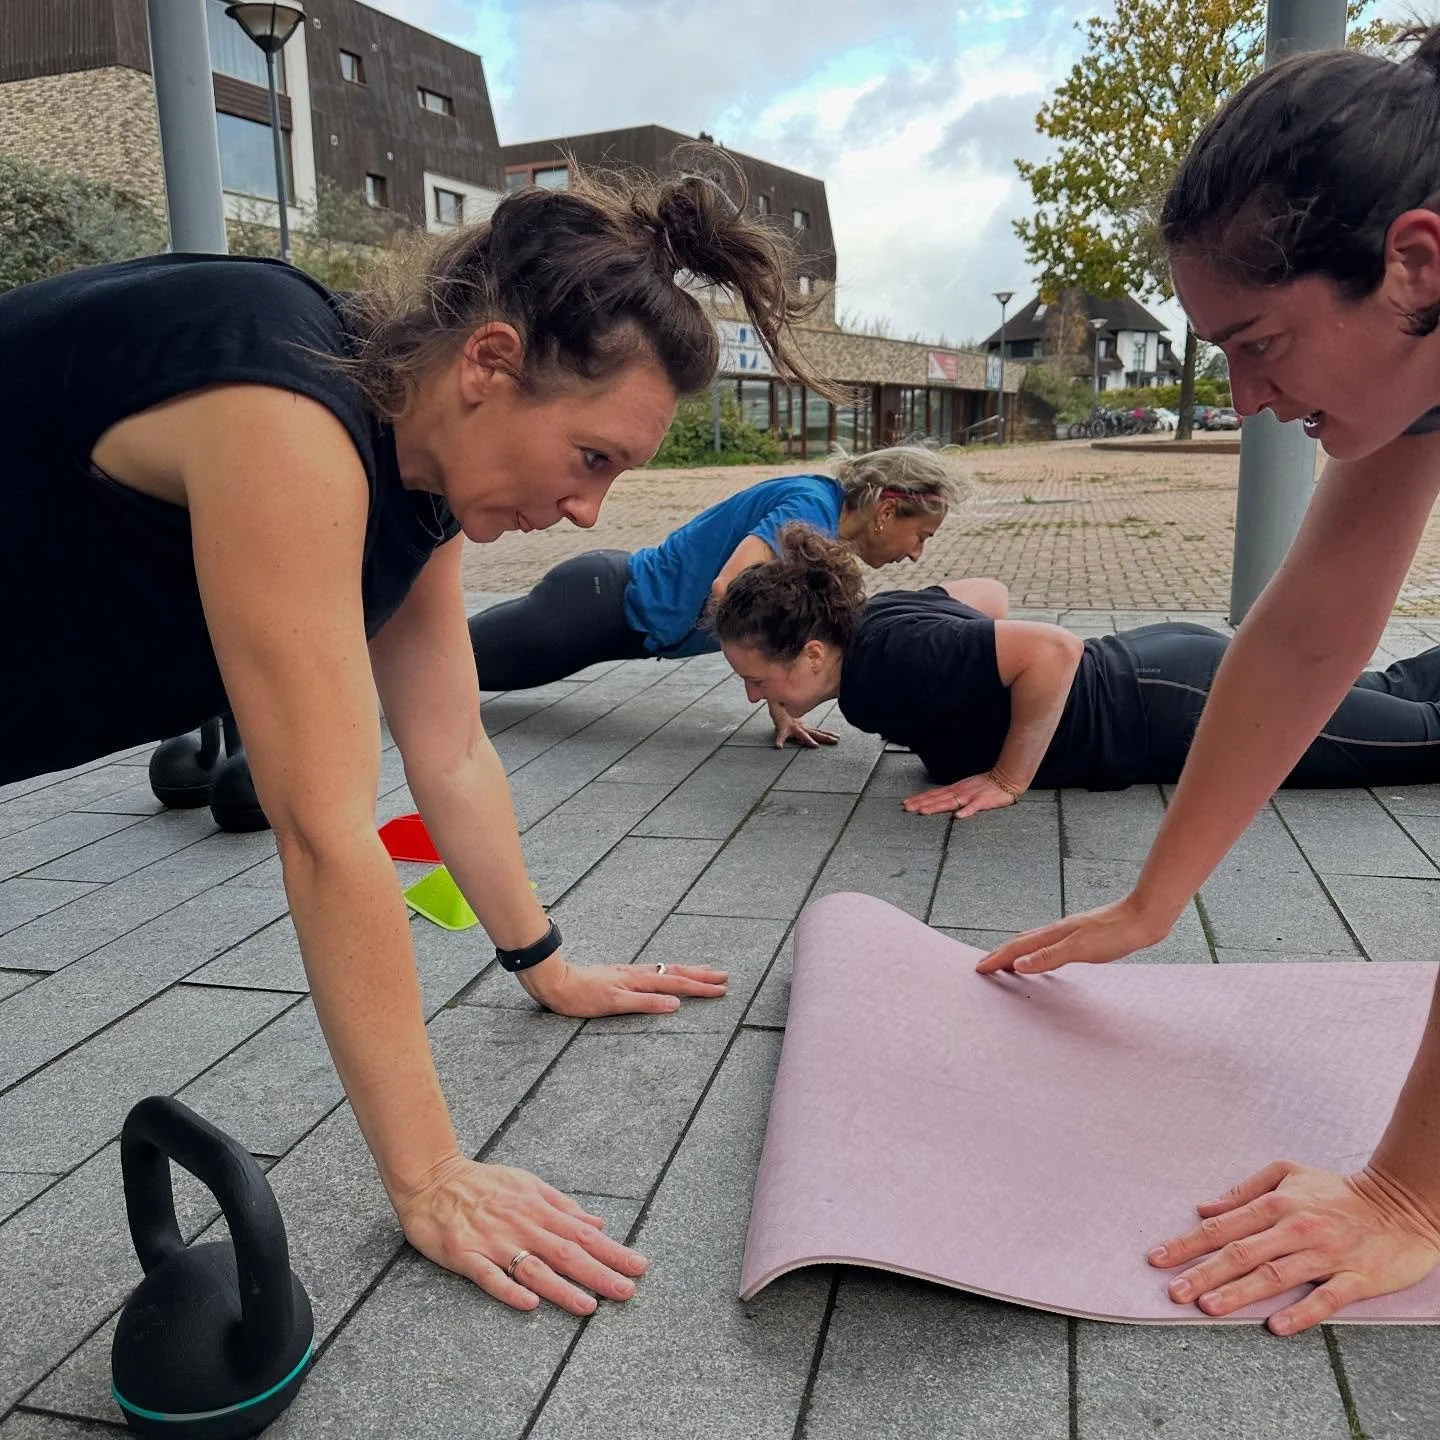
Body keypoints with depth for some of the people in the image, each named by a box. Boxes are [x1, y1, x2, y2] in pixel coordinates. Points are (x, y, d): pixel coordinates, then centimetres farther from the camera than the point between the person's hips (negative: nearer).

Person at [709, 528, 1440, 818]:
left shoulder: (889, 664, -30)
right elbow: (991, 594, 11)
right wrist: (956, 715, 10)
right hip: (1152, 670, 8)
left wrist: (1008, 781, -27)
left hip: (1173, 709, -8)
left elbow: (1052, 651, -37)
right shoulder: (873, 615, -4)